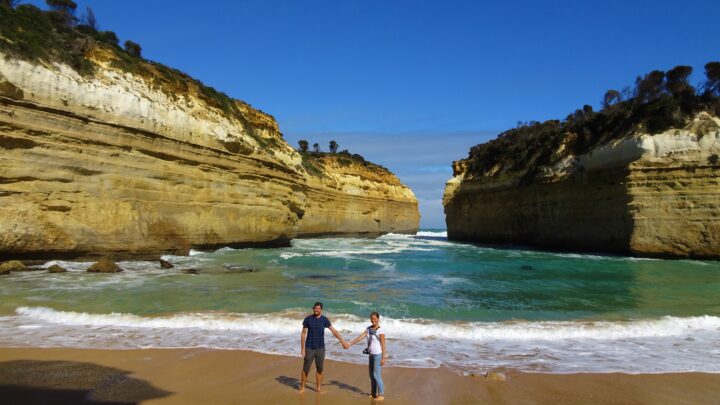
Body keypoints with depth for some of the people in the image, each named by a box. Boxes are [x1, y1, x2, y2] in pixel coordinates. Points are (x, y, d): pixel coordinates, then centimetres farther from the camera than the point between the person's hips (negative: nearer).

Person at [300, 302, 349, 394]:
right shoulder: (308, 319, -6)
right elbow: (303, 334, -2)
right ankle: (302, 387, 18)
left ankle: (319, 388, 20)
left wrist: (342, 341, -10)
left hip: (320, 348, 2)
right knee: (306, 369, 2)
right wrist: (302, 348, -5)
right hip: (309, 348, -1)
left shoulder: (325, 320, -2)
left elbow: (334, 331, -2)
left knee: (319, 369, 7)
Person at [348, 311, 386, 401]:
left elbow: (383, 344, -15)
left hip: (378, 355, -7)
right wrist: (350, 344, 0)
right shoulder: (369, 328, 6)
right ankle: (373, 393, 24)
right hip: (371, 354, 7)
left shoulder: (381, 330, -14)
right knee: (371, 375, 13)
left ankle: (381, 395, 3)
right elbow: (360, 337, 5)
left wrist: (383, 358, -17)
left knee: (376, 375, -6)